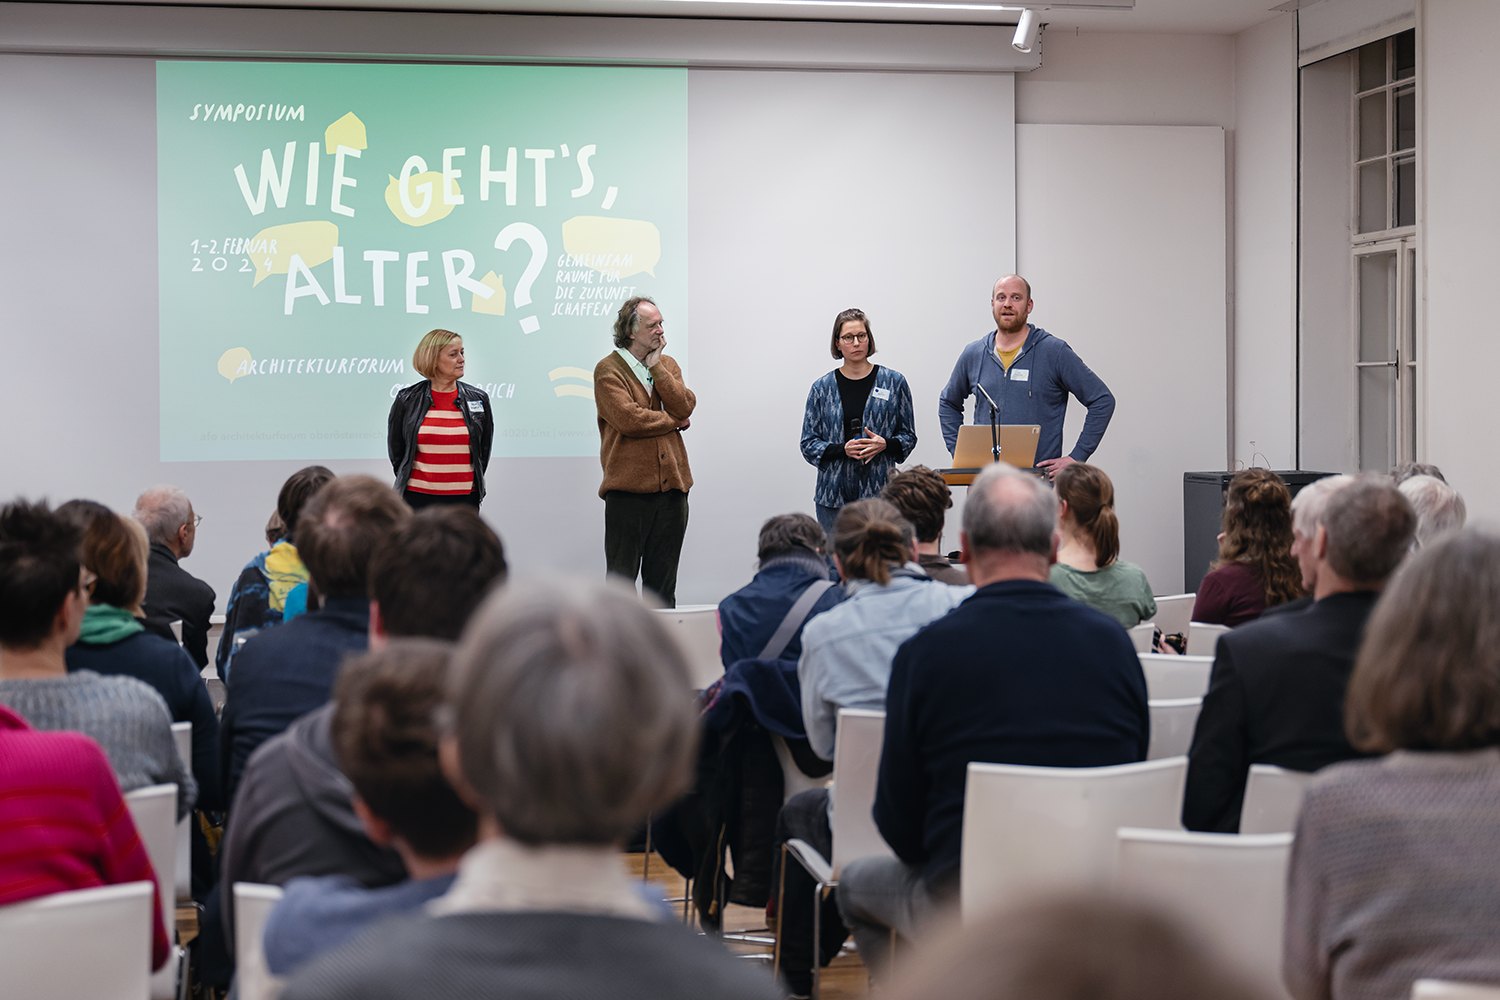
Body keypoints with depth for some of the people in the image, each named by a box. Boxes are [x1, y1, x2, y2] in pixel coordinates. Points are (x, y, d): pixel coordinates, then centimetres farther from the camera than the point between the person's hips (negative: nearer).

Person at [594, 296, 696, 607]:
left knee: (662, 579, 10)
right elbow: (628, 420, -17)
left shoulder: (667, 365, 14)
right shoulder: (608, 370, -4)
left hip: (671, 485, 5)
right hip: (628, 488, -5)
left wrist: (656, 366, -5)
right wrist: (675, 421, -4)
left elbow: (684, 407, -2)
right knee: (622, 576, -1)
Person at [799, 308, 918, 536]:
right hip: (834, 496, 1)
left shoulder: (894, 382, 6)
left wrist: (885, 445, -11)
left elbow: (909, 436, 10)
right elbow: (808, 445, 6)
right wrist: (843, 450, -11)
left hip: (879, 491, -1)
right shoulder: (822, 388, 6)